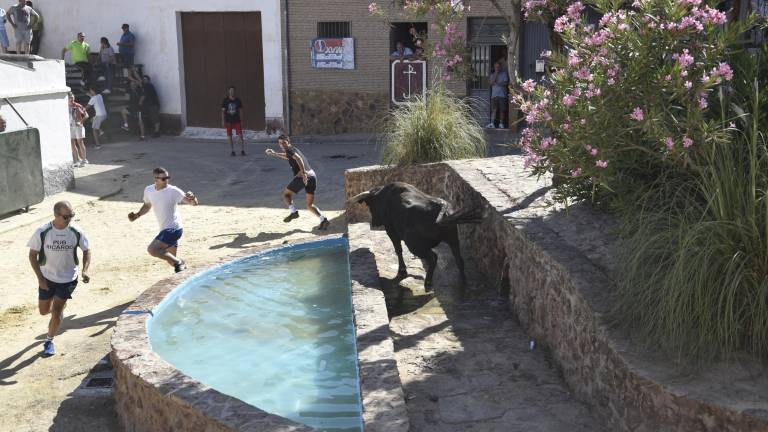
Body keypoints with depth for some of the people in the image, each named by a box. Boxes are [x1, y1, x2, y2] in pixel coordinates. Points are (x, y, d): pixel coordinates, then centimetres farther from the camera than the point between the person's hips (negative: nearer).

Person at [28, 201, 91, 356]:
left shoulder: (76, 232, -15)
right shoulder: (42, 232, -18)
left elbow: (86, 250, 0)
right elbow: (33, 254, -7)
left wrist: (84, 271, -15)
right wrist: (40, 278, -12)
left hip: (68, 279, -1)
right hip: (47, 278, 1)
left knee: (56, 312, -3)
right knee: (44, 311, 14)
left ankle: (49, 341, 18)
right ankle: (60, 305, 48)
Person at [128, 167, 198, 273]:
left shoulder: (173, 191, -16)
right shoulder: (148, 190, 3)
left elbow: (194, 203, -19)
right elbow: (147, 206, 23)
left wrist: (192, 198, -42)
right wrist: (137, 215, 6)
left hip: (173, 228, -7)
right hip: (165, 229, 7)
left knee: (152, 249, -21)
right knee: (170, 259, 16)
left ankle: (178, 262, -11)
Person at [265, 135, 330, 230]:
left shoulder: (289, 149, 1)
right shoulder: (294, 149, 27)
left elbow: (298, 158, -18)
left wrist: (303, 172, -27)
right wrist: (274, 154, 54)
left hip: (302, 176, -8)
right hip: (312, 175, 8)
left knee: (286, 194, 13)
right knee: (310, 205, 11)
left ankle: (294, 212, -8)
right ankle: (323, 220, -8)